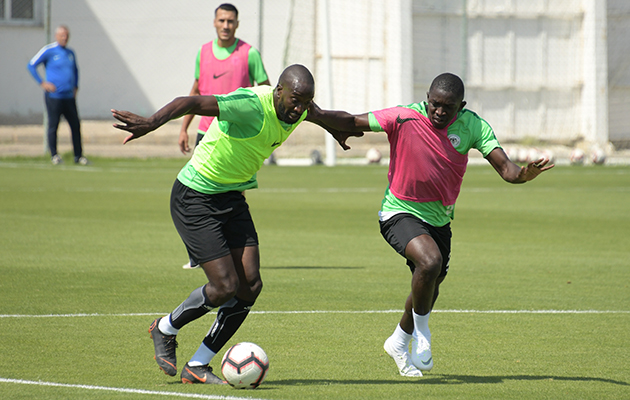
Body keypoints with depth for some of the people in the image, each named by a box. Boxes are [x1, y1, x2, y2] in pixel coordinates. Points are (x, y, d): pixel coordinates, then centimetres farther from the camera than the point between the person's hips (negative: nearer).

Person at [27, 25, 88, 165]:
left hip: (69, 96, 6)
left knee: (76, 125, 4)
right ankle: (54, 155, 7)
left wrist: (75, 87, 20)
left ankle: (78, 155, 11)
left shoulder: (70, 53, 15)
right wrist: (42, 83, -10)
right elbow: (31, 65, -4)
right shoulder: (48, 51, -4)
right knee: (53, 126, -3)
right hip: (54, 96, -6)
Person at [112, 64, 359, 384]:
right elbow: (190, 103, -40)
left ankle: (197, 367, 9)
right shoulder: (251, 104, -28)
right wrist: (152, 123, -58)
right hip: (194, 199, -8)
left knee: (250, 285, -4)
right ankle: (166, 329, 17)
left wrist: (337, 129, 46)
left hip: (232, 198, 8)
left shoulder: (296, 112, -2)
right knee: (225, 287, -12)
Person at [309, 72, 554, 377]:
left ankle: (399, 343, 46)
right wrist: (316, 114, -29)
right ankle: (421, 333, -8)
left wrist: (522, 175, -41)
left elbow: (504, 166, -18)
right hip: (400, 213, -5)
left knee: (429, 288, 17)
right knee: (430, 261, -31)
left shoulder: (472, 126, -12)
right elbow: (352, 122, -14)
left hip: (439, 218, 5)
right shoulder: (404, 118, -19)